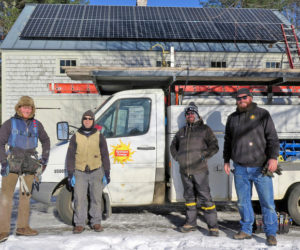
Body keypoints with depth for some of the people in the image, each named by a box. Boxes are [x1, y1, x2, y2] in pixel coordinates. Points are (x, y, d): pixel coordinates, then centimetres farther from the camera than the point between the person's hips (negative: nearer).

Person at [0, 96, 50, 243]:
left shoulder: (36, 125, 10)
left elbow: (45, 140, 24)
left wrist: (44, 158, 15)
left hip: (29, 164, 4)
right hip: (12, 163, -4)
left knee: (26, 195, 10)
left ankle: (22, 227, 21)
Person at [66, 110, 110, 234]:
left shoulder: (99, 136, 6)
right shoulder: (76, 137, 6)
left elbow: (105, 156, 8)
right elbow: (70, 156, 6)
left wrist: (107, 174, 4)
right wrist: (70, 174, 0)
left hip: (96, 172, 0)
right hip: (80, 173, 0)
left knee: (96, 198, 6)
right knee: (79, 199, -3)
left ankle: (96, 222, 18)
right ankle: (79, 224, 6)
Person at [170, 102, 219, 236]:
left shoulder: (204, 129, 2)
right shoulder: (182, 131, 15)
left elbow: (214, 146, -1)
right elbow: (173, 146, 28)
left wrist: (204, 156, -13)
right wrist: (177, 157, 12)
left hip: (199, 170, -5)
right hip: (184, 170, 5)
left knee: (205, 197, -9)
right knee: (189, 197, 14)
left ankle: (213, 226, -4)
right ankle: (191, 223, 25)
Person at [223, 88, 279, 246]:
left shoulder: (262, 114, 3)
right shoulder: (232, 118, 14)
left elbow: (272, 138, -2)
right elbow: (227, 141, 22)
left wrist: (273, 157, -14)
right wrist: (226, 160, 16)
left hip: (261, 167, -3)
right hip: (240, 169, 4)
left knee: (267, 202, -1)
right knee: (243, 201, 9)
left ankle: (271, 234, 10)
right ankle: (246, 230, 22)